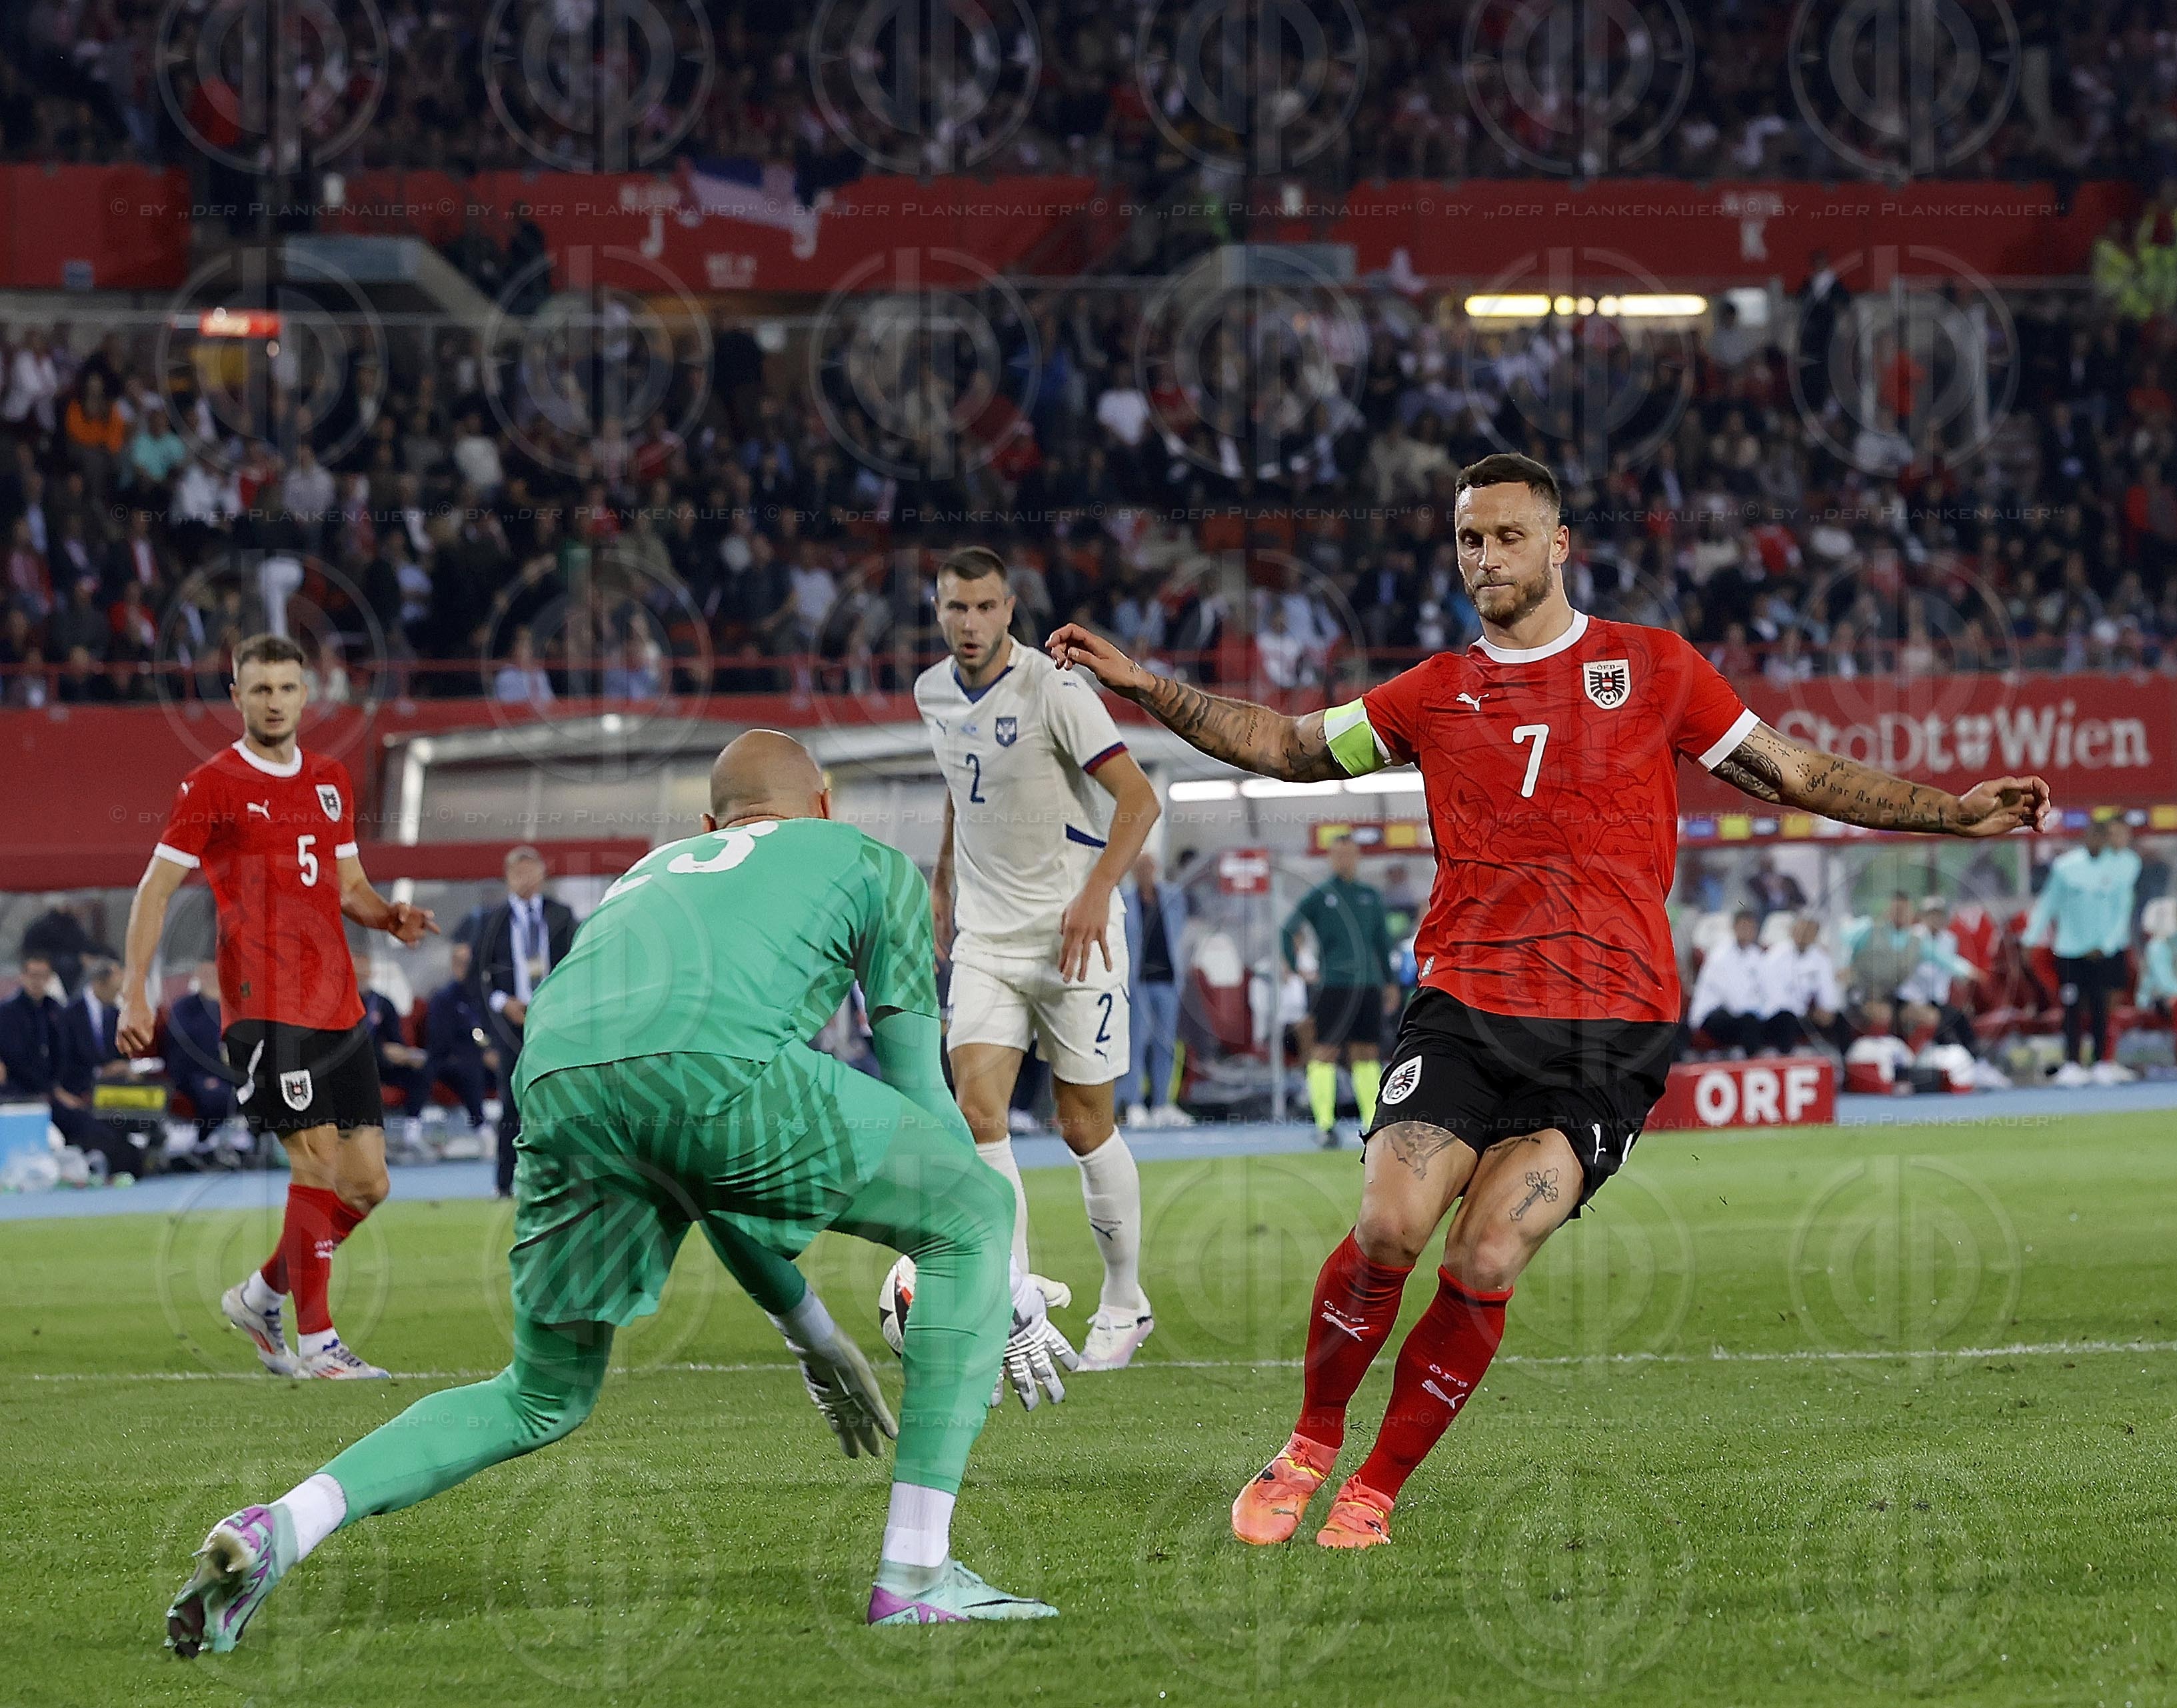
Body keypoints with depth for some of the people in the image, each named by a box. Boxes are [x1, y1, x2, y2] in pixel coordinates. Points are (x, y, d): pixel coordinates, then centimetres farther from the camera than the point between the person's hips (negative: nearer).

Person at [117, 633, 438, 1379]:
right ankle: (316, 1342, -8)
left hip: (338, 1004, 7)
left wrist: (388, 915, 3)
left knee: (367, 1184, 4)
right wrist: (134, 993, -9)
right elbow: (156, 888, -1)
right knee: (319, 1162, -15)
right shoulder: (213, 784, -1)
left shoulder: (330, 781, 17)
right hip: (265, 1004, -7)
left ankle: (260, 1296, 23)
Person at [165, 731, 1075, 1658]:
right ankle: (915, 1574, 8)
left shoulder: (651, 871, 44)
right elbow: (919, 1091, 29)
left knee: (543, 1398, 24)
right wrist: (1014, 1299, 38)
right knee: (973, 1212, 16)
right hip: (724, 1060, -5)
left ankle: (279, 1528, 4)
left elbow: (701, 1184, 46)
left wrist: (814, 1337, 51)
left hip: (559, 1084, 5)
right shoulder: (874, 863, 31)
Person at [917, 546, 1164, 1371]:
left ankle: (1124, 1302, 22)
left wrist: (1097, 893, -27)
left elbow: (1138, 799, -17)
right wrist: (942, 879, 27)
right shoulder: (934, 693, 6)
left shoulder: (1053, 690, -15)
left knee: (1085, 1125, 3)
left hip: (1070, 932, -5)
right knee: (976, 1111, -12)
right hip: (985, 937, 5)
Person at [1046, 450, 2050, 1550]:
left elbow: (1798, 777, 16)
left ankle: (1379, 1488, 2)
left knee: (1484, 1268, -15)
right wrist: (1139, 685, 16)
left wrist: (1958, 812, 7)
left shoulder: (1653, 668, 10)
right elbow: (1287, 747, 24)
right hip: (1463, 1007, 1)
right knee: (1387, 1230, -18)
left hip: (1608, 1033, -1)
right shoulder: (1438, 694, 14)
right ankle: (1311, 1442, 5)